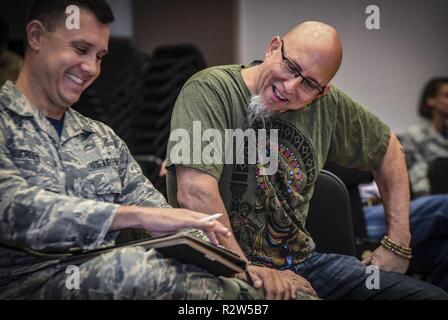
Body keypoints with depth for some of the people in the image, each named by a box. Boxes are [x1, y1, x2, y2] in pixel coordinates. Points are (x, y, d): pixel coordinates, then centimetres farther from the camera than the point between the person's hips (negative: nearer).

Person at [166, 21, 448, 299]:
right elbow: (195, 193, -26)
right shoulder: (211, 90, -14)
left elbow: (387, 148, 19)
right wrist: (244, 268, -25)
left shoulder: (327, 104, 4)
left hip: (302, 261, 6)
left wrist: (398, 244, 13)